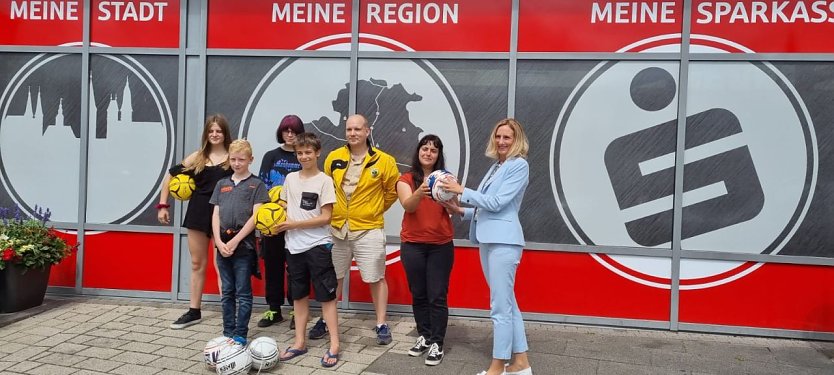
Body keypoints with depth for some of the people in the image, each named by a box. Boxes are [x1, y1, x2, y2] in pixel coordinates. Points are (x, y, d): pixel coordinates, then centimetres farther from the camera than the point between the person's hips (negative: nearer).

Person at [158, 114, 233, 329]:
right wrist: (163, 205, 9)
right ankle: (194, 312, 24)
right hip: (199, 214, 4)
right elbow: (170, 176, 13)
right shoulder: (198, 157, 6)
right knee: (197, 264, 13)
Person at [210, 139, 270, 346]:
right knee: (227, 292, 12)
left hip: (244, 246, -5)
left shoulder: (256, 184, -1)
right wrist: (219, 241, -5)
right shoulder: (222, 184, 13)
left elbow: (256, 216, -8)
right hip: (223, 246, 5)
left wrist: (235, 241, -14)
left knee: (243, 293, 1)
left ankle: (240, 335, 8)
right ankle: (228, 333, 21)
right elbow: (215, 215, 9)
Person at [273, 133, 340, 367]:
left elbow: (325, 217, -11)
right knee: (299, 295, 13)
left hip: (317, 245, -5)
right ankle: (300, 342, 23)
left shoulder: (324, 180, -7)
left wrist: (294, 224, -14)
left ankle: (334, 345, 2)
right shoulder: (291, 178, 9)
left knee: (326, 295, -3)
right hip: (294, 246, 6)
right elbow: (284, 207, 18)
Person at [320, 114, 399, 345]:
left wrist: (376, 209, 7)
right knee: (332, 278, 13)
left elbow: (392, 191, 6)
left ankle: (381, 325, 14)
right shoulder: (333, 158, 2)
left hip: (368, 229, -3)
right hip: (337, 229, 3)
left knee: (376, 278, 3)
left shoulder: (383, 161, -7)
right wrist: (334, 210, 14)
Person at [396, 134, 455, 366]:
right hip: (412, 245, 1)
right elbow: (408, 205, -17)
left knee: (437, 296, -2)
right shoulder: (405, 180, 2)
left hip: (441, 245, 0)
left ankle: (437, 343, 4)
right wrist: (420, 193, -37)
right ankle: (424, 337, 22)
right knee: (418, 294, 8)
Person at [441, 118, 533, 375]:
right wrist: (462, 211, 9)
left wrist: (462, 191, -10)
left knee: (500, 307, -5)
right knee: (508, 303, 13)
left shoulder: (519, 165, -7)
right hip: (488, 240, 9)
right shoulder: (496, 167, 19)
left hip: (503, 241, -9)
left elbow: (496, 203, -14)